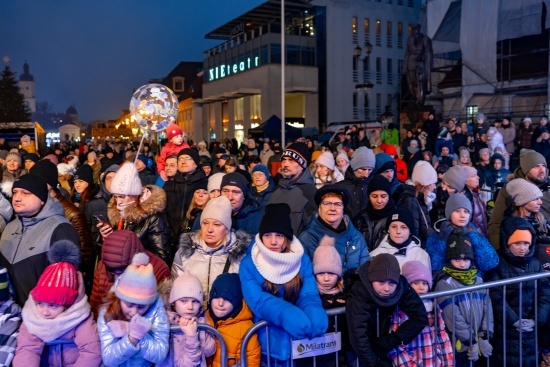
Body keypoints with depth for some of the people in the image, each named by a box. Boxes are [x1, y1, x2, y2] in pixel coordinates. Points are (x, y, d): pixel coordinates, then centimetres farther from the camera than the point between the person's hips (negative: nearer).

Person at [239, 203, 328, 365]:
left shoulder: (302, 260, 2)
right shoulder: (248, 264, -6)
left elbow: (309, 294, -5)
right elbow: (257, 301, -15)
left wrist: (314, 314, -27)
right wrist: (289, 315, -30)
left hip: (300, 328, 3)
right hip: (267, 326, -3)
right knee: (279, 341, -22)